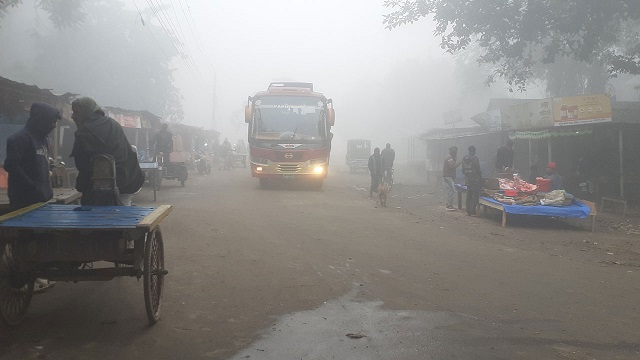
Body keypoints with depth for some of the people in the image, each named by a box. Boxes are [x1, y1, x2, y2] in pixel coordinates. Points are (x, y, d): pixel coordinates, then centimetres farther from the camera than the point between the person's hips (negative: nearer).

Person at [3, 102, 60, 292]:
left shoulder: (42, 139, 15)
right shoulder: (20, 138, -13)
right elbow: (11, 166, -19)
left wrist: (47, 190, 11)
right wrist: (34, 189, -20)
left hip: (40, 199, 9)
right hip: (25, 200, -9)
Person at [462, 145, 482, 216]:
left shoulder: (464, 158, 7)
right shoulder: (474, 158, -14)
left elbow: (463, 171, 13)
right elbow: (478, 170, -13)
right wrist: (481, 179, -5)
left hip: (467, 180, 7)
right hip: (475, 180, -7)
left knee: (468, 195, 15)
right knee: (475, 195, -1)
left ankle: (468, 211, 17)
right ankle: (473, 212, -3)